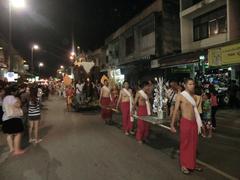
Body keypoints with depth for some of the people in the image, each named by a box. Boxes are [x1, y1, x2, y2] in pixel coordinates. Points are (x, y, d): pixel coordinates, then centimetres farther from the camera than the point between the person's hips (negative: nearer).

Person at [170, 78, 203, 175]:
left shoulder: (193, 96, 10)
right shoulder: (180, 96, -9)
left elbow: (195, 110, 17)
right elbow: (175, 111, -9)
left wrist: (199, 123, 16)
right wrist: (172, 125, -11)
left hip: (194, 122, 6)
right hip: (185, 122, -6)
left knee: (193, 144, 15)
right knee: (185, 144, 5)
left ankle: (192, 164, 32)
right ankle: (183, 165, 21)